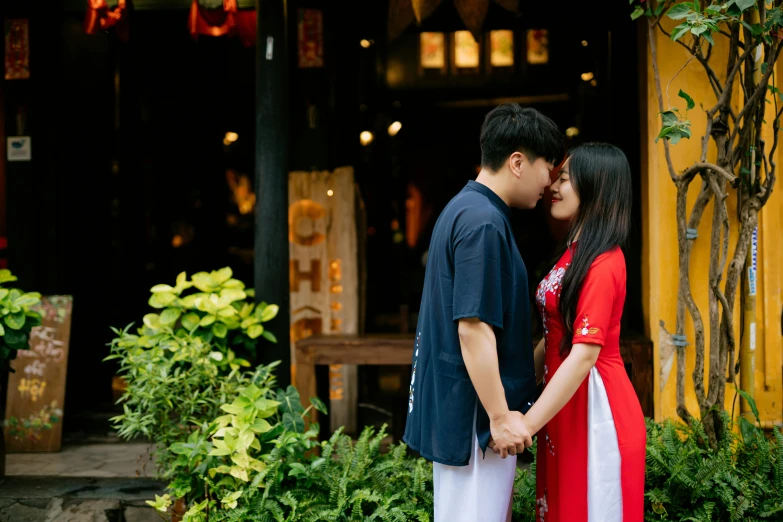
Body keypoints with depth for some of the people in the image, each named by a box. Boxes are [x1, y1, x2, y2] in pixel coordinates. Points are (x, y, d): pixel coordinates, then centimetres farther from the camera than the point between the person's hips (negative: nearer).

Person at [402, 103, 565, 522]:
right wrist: (500, 416, -20)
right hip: (473, 411, -10)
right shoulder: (484, 223, -19)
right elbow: (473, 328, -23)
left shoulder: (463, 209, 13)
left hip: (452, 406, 10)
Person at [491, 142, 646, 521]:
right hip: (567, 405, 9)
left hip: (595, 408, -9)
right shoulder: (574, 252, 13)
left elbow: (585, 353, -24)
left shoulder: (603, 263, -18)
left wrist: (528, 423, -24)